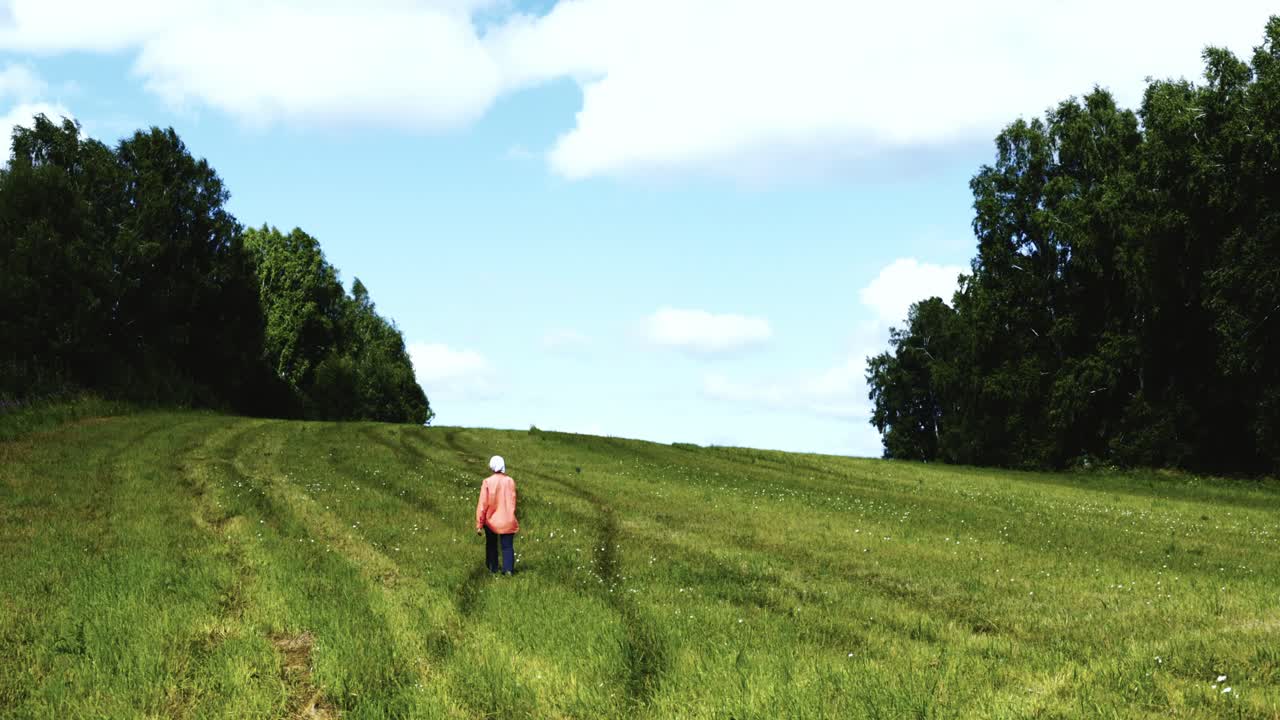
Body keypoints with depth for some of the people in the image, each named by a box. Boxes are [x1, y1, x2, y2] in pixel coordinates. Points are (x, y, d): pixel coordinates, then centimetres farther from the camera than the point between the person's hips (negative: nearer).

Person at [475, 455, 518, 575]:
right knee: (507, 546, 4)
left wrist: (479, 524, -4)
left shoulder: (487, 482, -12)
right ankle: (508, 569, -9)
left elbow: (482, 504, -10)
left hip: (491, 521, 0)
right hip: (507, 521, 0)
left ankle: (492, 568, 26)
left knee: (491, 545, 18)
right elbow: (513, 502, 2)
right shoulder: (510, 481, -6)